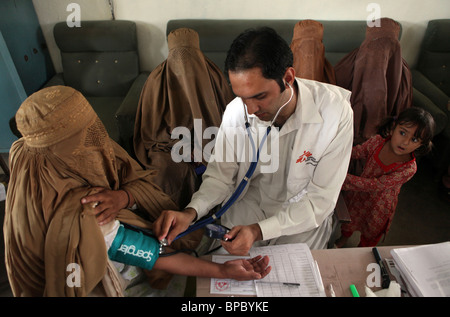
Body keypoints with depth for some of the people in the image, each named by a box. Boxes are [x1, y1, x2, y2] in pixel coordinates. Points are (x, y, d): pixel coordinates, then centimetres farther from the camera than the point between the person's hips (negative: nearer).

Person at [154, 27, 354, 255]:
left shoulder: (335, 114, -25)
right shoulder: (236, 111, -17)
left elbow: (320, 200, -20)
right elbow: (220, 175, -6)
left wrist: (258, 231, -30)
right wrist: (190, 213, -25)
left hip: (305, 216, 0)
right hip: (249, 205, 2)